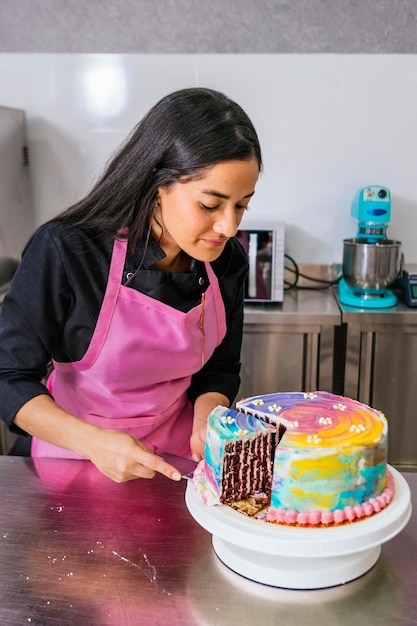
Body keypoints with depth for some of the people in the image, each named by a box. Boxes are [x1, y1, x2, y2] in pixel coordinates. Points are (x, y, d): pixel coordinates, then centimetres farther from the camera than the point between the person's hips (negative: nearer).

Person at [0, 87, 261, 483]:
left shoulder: (227, 262, -8)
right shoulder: (65, 251, -22)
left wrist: (206, 420, -14)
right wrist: (94, 441, -27)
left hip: (176, 461, 2)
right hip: (71, 454, -1)